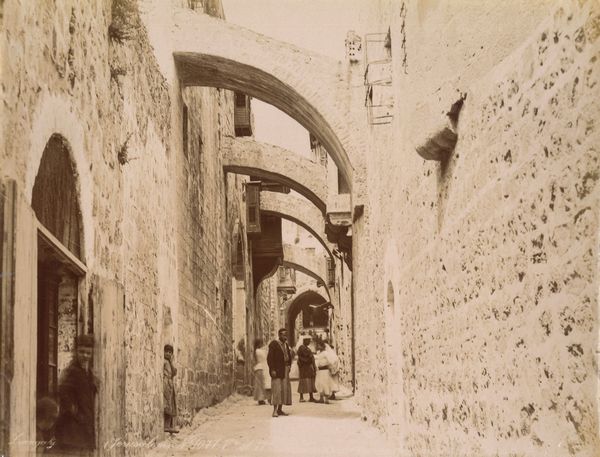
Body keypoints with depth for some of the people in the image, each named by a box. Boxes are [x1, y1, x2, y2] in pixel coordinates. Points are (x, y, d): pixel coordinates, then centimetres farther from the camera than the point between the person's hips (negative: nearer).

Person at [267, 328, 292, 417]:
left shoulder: (286, 345, 13)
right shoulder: (273, 344, -9)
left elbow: (289, 356, 26)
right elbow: (270, 358, -14)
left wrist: (288, 366, 12)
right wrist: (272, 370, -20)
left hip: (285, 370, 8)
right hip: (277, 369, -8)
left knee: (284, 389, 5)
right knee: (276, 389, -12)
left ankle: (280, 409, 9)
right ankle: (275, 410, -13)